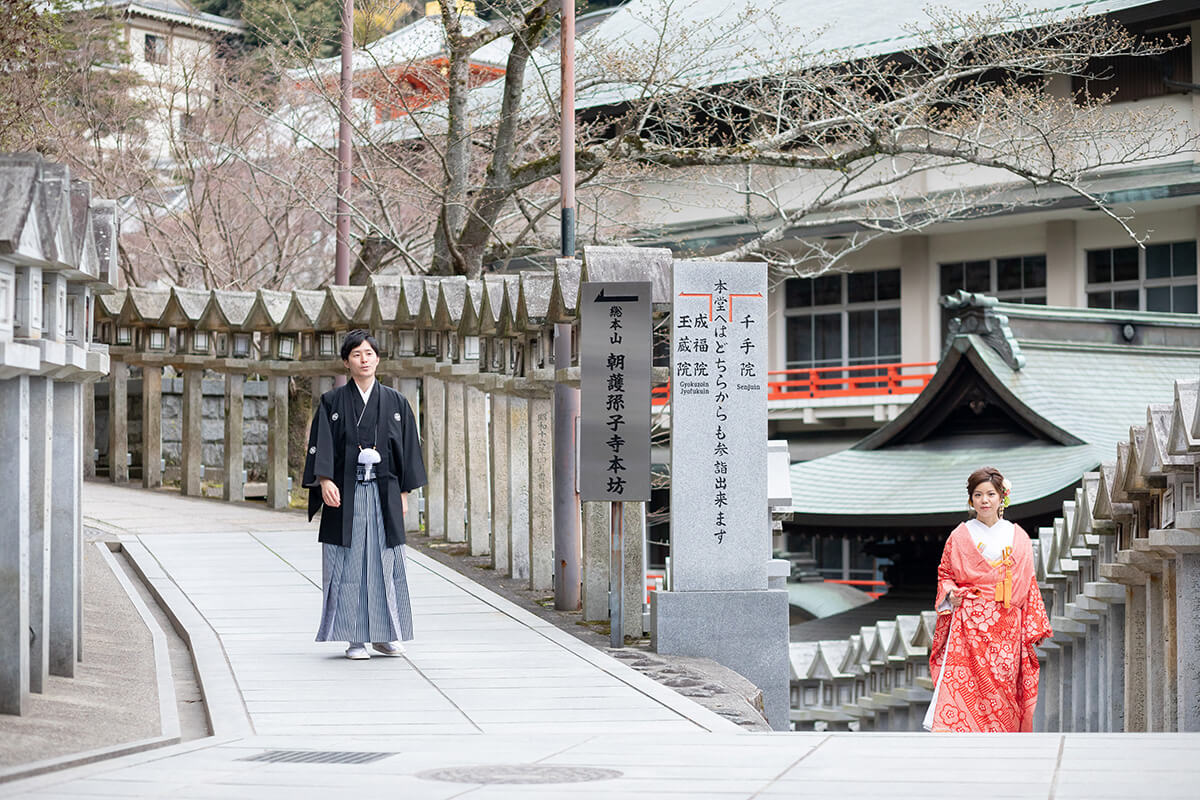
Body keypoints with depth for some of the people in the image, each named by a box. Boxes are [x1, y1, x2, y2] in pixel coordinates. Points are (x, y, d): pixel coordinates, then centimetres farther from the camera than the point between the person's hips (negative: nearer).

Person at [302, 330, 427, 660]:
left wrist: (404, 492, 4)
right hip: (345, 494, -2)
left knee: (386, 561, 2)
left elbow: (407, 447, 10)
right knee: (349, 564, -2)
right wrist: (324, 481, -19)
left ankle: (384, 635, 11)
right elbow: (321, 446, -4)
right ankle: (355, 639, 2)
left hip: (384, 493, 2)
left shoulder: (395, 403, 9)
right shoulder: (332, 402, 4)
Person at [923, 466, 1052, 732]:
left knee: (1003, 687, -1)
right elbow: (944, 573, 13)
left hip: (1006, 627, 2)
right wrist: (950, 593, -9)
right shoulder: (960, 536, 6)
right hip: (968, 624, -2)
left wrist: (1034, 629, 8)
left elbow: (1028, 584, 12)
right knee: (961, 685, -16)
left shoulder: (1018, 538, 10)